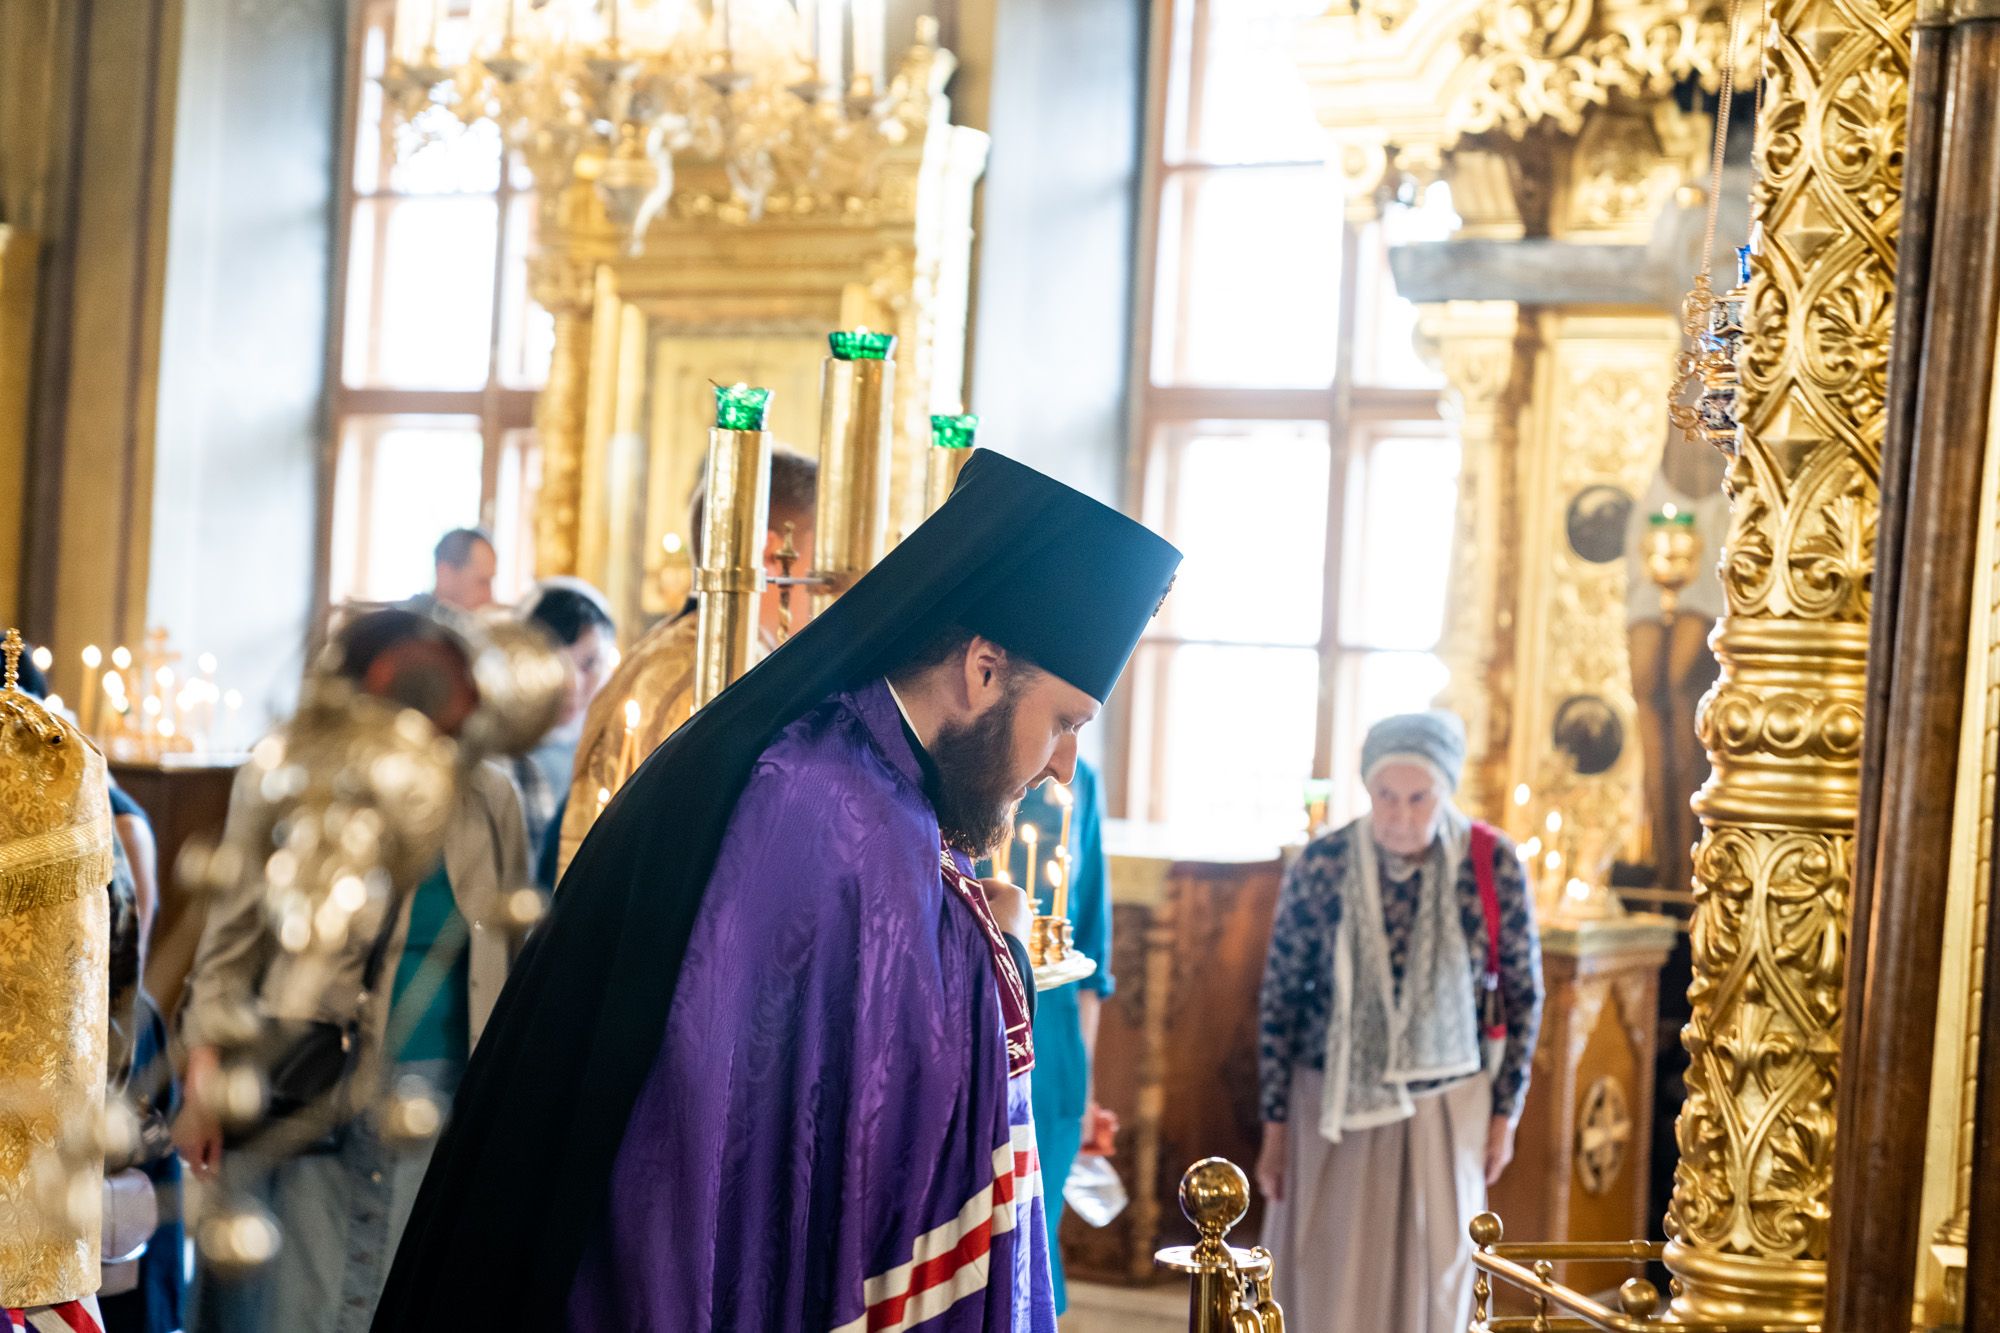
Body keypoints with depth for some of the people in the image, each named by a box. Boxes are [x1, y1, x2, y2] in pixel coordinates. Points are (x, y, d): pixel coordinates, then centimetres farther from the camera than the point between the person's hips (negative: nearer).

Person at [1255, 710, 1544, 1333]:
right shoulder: (1321, 866, -11)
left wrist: (1506, 1112, 3)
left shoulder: (1492, 866, -10)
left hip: (1447, 1108, 0)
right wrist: (1275, 1125, 0)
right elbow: (1280, 997, -3)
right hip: (1334, 1106, 0)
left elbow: (1523, 995, 1)